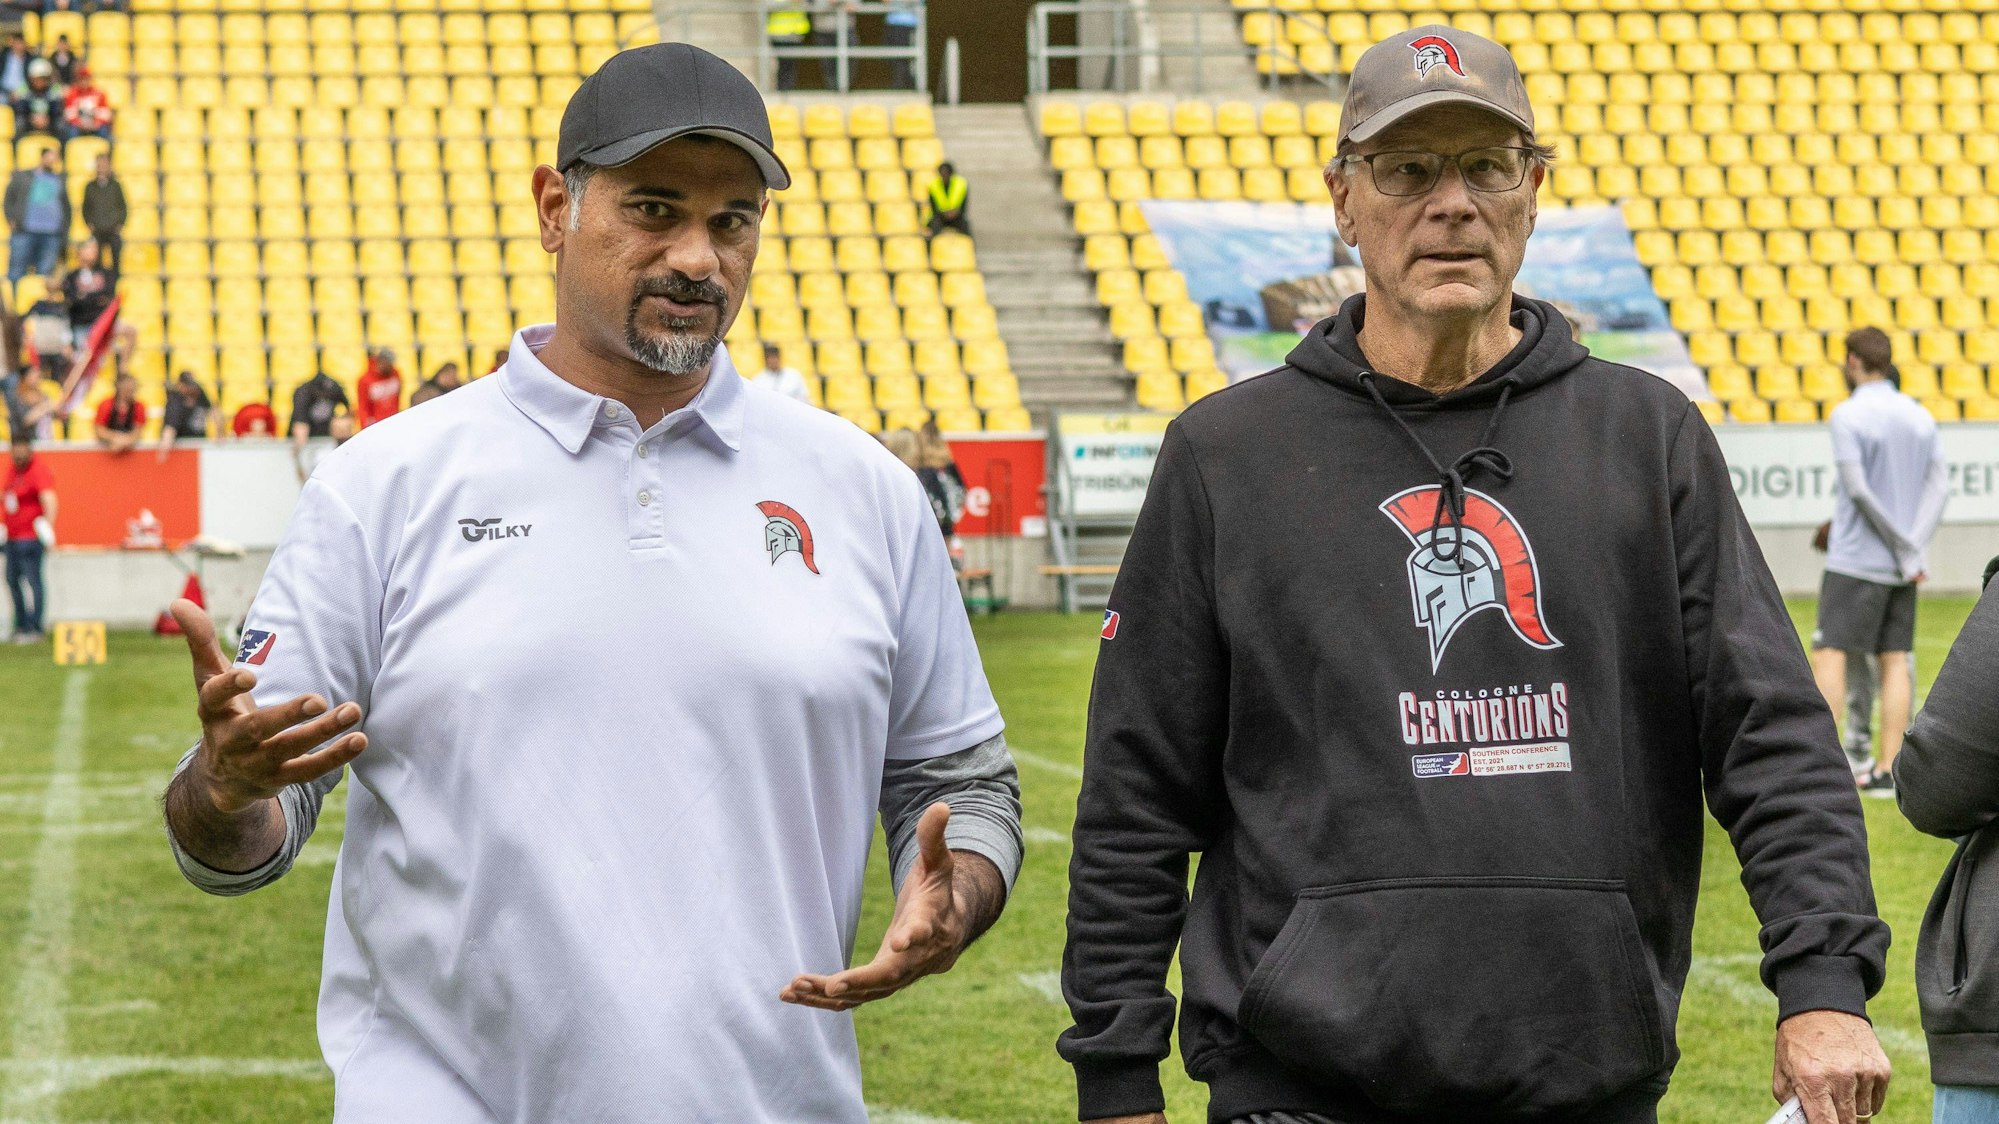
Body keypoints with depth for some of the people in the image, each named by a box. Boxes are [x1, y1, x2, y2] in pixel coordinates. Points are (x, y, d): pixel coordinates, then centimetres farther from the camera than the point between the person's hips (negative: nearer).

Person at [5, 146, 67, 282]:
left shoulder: (60, 181, 18)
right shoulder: (22, 176, 11)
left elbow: (66, 207, 23)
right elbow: (9, 198, 10)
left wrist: (65, 230, 13)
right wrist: (12, 219, -4)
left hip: (52, 235, 2)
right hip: (25, 232, -2)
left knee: (45, 274, -1)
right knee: (16, 273, -5)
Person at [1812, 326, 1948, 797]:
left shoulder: (1848, 415, -9)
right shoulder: (1919, 416, 11)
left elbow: (1858, 490, -15)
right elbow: (1940, 487, 5)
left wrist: (1906, 550, -9)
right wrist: (1913, 546, -5)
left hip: (1856, 560, -6)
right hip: (1901, 569, 6)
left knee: (1828, 655, -5)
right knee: (1895, 662, 6)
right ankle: (1887, 771, 4)